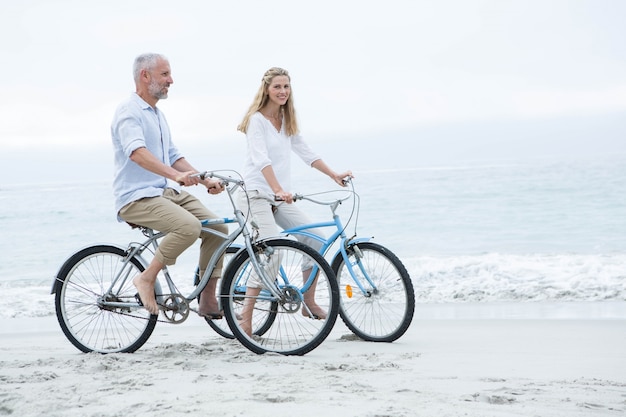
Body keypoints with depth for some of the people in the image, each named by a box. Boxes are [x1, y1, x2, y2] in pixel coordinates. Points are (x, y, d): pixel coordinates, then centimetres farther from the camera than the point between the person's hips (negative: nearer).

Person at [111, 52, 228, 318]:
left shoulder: (157, 115, 20)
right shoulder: (129, 112, -11)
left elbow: (173, 156, 22)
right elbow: (136, 152, -29)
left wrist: (205, 181, 8)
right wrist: (176, 175, -43)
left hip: (167, 192, 9)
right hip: (138, 198, -9)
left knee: (218, 228, -4)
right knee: (189, 227, -31)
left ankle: (208, 301, 2)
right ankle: (146, 279, -12)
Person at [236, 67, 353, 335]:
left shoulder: (287, 121, 13)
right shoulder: (257, 119, -11)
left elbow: (305, 152, 19)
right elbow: (261, 159, -23)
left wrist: (333, 175, 14)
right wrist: (279, 190, -36)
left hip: (280, 197, 8)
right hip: (257, 194, -8)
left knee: (316, 240, -1)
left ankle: (309, 303, 12)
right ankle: (246, 316, -17)